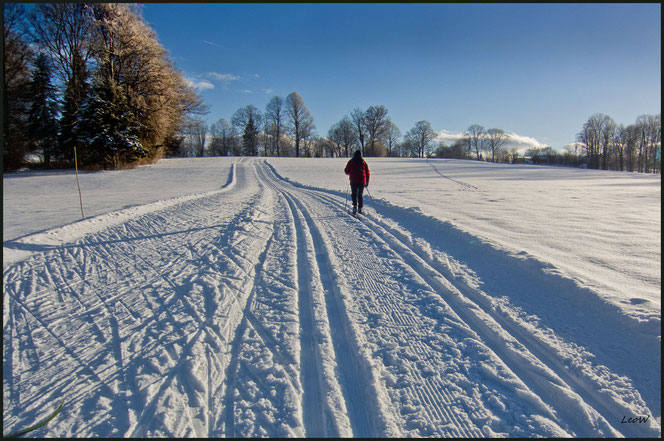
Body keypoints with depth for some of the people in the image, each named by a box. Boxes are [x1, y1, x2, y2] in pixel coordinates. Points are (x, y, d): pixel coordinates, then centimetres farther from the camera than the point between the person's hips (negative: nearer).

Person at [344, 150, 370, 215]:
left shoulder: (351, 161, 2)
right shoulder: (364, 162, 8)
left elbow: (346, 171, 4)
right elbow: (367, 172, 9)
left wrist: (350, 173, 27)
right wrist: (367, 182, 17)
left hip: (354, 181, -2)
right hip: (362, 181, 2)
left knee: (354, 194, 4)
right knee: (360, 195, 12)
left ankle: (355, 205, -18)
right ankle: (360, 208, 10)